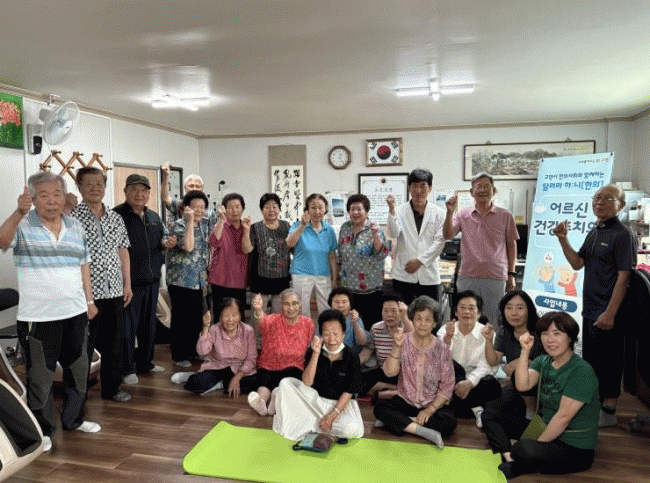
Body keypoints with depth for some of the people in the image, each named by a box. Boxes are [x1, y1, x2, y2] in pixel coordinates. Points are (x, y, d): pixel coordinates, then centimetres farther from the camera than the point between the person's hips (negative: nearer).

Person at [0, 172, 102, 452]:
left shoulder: (75, 227, 9)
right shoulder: (23, 225, -4)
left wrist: (89, 300, 11)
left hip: (75, 313, 5)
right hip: (38, 316, -5)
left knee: (78, 369, 16)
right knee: (40, 375, 7)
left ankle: (73, 419, 34)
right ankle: (41, 430, 24)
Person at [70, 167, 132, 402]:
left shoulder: (116, 218, 11)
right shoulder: (72, 217, -5)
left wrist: (127, 283, 11)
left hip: (114, 291, 5)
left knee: (115, 342, 13)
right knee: (84, 344, 3)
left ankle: (111, 387, 29)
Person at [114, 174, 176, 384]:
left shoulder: (154, 217, 14)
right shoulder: (117, 215, -8)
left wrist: (166, 243, 2)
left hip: (152, 280, 7)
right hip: (129, 280, -7)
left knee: (149, 324, 16)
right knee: (128, 325, 0)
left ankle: (145, 363, 30)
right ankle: (127, 369, 13)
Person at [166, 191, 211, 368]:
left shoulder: (203, 228, 13)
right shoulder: (178, 225, -9)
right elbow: (188, 246, -27)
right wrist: (190, 220, -25)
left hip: (198, 283, 7)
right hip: (181, 281, -7)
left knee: (197, 319, 13)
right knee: (181, 319, 1)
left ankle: (192, 350, 28)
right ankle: (179, 356, 13)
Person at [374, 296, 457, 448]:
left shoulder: (441, 348, -5)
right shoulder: (405, 341, -4)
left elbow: (447, 387, -4)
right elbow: (389, 372, -15)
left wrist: (430, 409, -15)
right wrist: (397, 347, -28)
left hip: (433, 405, 0)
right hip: (405, 401, 0)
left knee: (449, 422, -28)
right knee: (380, 408, -25)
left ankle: (400, 422, -16)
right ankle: (424, 431, -26)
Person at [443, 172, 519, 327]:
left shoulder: (505, 216, 6)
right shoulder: (463, 215, 7)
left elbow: (511, 245, 9)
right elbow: (448, 236, -3)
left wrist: (511, 274, 6)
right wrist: (450, 212, -15)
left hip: (496, 278, 0)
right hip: (467, 277, 1)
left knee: (493, 325, 5)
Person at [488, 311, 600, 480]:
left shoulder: (582, 372, -17)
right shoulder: (543, 362, 6)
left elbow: (563, 417, -20)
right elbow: (522, 385, -10)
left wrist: (537, 443, -18)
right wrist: (525, 351, -15)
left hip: (575, 448, -8)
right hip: (544, 428, 8)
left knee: (523, 449, -37)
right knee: (491, 415, 4)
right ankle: (509, 459, -15)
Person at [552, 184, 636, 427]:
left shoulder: (623, 234, -13)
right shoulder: (594, 233, 12)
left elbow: (623, 276, -17)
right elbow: (577, 263, 10)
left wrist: (610, 313, -20)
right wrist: (563, 239, -3)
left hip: (609, 312, -8)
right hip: (590, 309, 8)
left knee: (609, 361, 3)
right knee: (590, 360, 18)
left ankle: (609, 412, 17)